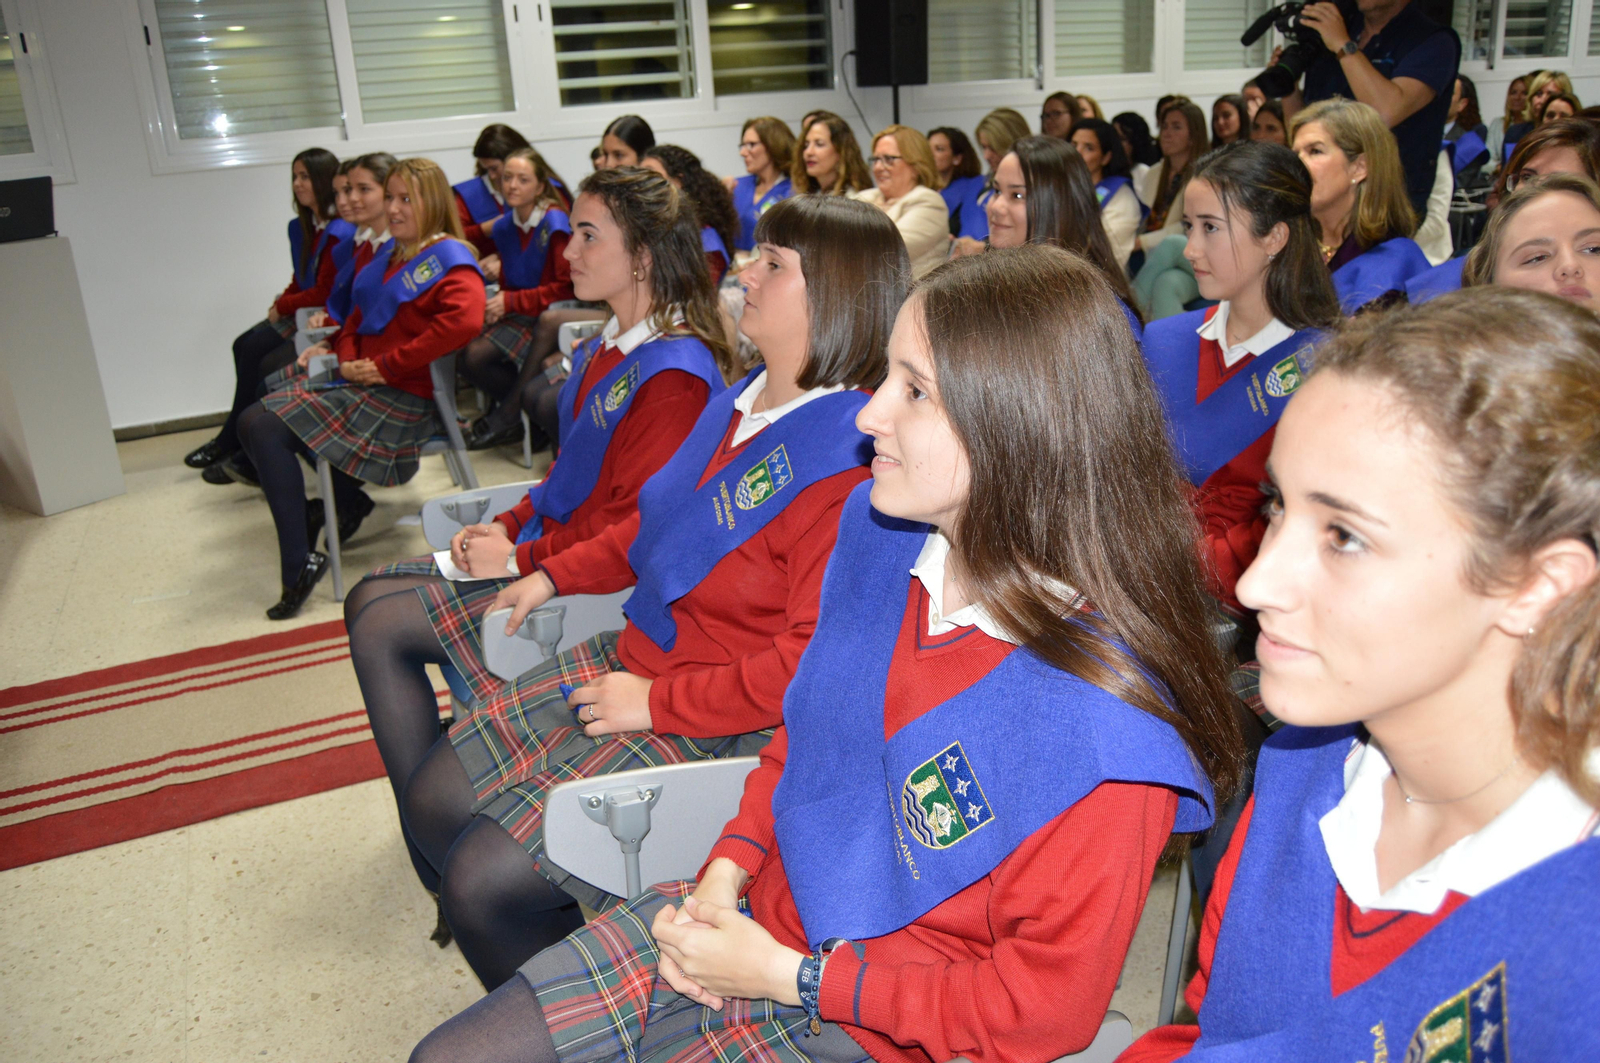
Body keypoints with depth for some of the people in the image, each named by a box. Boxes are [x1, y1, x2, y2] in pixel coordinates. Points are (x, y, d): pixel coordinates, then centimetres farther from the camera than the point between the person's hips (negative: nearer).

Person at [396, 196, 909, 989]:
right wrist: (552, 575, 17)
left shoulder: (838, 463, -24)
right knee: (433, 802, 12)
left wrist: (660, 701, -20)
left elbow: (811, 662, -27)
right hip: (635, 660, 10)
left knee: (485, 877, -13)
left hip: (722, 732, -9)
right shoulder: (742, 403, 5)